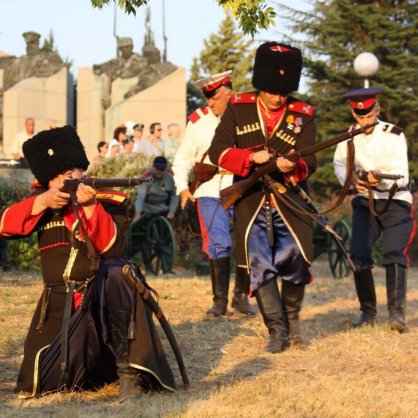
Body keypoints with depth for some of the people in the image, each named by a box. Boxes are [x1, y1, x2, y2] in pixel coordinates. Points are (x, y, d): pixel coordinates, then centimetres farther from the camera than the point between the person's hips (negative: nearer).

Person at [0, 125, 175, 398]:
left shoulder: (110, 202, -4)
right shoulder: (43, 203, 7)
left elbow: (114, 248, -19)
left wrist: (90, 206, -30)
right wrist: (41, 202, -21)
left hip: (107, 300, -3)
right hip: (59, 307, 3)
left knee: (115, 272, -37)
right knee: (42, 381, -10)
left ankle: (129, 369, -32)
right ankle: (88, 360, 25)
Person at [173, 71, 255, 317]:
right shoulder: (198, 120, 6)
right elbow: (183, 158, 12)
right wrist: (183, 187, 2)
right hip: (211, 193, 0)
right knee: (218, 244, -6)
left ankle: (242, 296, 15)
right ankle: (220, 300, 1)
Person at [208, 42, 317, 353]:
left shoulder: (303, 115, 0)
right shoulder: (238, 108, 1)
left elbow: (310, 162, -7)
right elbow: (218, 151, -5)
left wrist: (293, 167, -31)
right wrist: (251, 157, -22)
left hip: (289, 202, 0)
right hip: (250, 202, 0)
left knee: (295, 262, -4)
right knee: (259, 266, -5)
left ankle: (292, 317, 24)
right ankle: (277, 330, 6)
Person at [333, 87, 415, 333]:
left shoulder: (394, 135, -14)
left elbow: (402, 176, -21)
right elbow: (339, 163, 8)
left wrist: (382, 180, -43)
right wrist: (351, 179, -15)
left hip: (396, 203, -4)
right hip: (365, 202, 4)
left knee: (394, 255, -20)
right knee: (358, 257, -7)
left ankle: (397, 313, -21)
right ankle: (368, 313, 7)